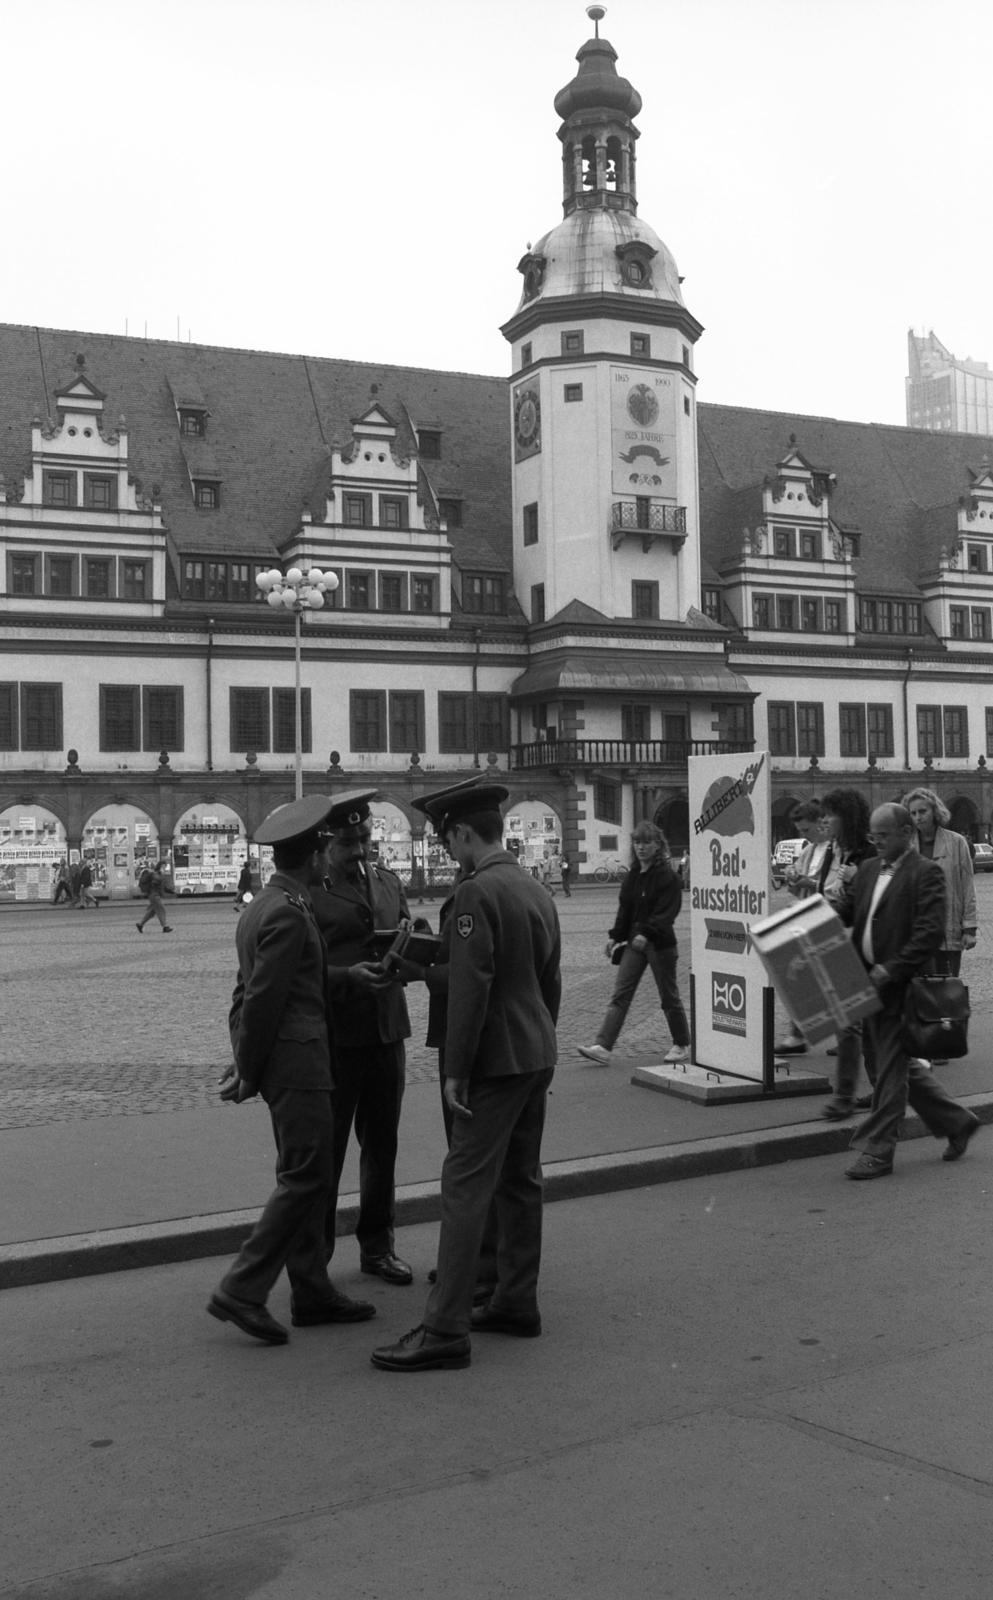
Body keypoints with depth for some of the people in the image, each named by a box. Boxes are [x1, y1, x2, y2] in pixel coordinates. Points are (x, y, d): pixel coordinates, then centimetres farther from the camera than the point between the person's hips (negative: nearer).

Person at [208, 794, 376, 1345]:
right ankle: (241, 1292, -5)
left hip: (287, 1063, 10)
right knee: (306, 1175, -7)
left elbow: (246, 993, 17)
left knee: (306, 1175, 13)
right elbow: (262, 999, -18)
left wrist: (244, 1064, 17)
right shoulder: (289, 913, -17)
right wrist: (249, 1072, -9)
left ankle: (312, 1292, 20)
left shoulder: (260, 907, 15)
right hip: (296, 1058, -10)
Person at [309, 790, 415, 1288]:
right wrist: (348, 975, -23)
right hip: (334, 1036, -5)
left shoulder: (389, 883, 12)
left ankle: (377, 1247, 28)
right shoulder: (309, 892, -8)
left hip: (387, 1031, 6)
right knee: (326, 1149, 3)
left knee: (382, 1145, 14)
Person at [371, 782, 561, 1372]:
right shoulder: (538, 891, 12)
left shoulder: (477, 892, -16)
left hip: (497, 1061, -9)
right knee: (521, 1180, 16)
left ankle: (446, 1329, -6)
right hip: (537, 1057, 9)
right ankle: (518, 1303, 25)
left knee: (466, 1185, -7)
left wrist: (456, 1070, -16)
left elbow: (470, 988, -21)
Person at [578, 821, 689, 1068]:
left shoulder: (667, 876, -11)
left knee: (669, 997, 6)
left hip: (660, 944, -6)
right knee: (620, 995, -2)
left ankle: (682, 1046, 23)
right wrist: (615, 936, 9)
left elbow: (666, 912, -19)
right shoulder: (631, 876, 10)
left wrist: (646, 934, -30)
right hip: (634, 943, 6)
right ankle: (603, 1047, -7)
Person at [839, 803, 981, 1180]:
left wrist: (891, 970, -22)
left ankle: (877, 1153, 6)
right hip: (871, 983, 8)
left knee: (889, 1068, -2)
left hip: (901, 986, -8)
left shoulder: (926, 873, -10)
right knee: (900, 1065, 16)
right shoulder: (868, 870, 14)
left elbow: (930, 933, -18)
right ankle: (956, 1121, 32)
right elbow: (845, 912, 14)